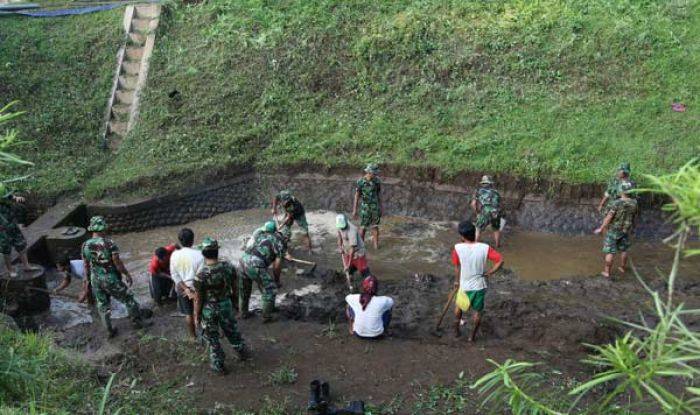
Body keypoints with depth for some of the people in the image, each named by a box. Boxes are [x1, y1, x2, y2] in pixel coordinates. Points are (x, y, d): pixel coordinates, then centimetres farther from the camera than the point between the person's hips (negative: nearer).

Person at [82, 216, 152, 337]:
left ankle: (109, 330, 25)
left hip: (96, 280, 5)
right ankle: (138, 321, 27)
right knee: (128, 299, 14)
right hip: (111, 279, -5)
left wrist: (88, 277, 20)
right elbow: (117, 262, -17)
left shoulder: (85, 245, -3)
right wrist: (127, 275, -4)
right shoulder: (109, 243, -19)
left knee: (102, 306, 17)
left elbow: (86, 265, 6)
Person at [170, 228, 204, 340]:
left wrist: (186, 289, -10)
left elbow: (174, 275, -10)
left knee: (188, 314, 19)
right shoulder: (198, 255, -22)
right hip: (197, 288, -3)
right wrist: (196, 292, -14)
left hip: (182, 288, 3)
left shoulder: (175, 255, -13)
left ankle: (193, 336, 34)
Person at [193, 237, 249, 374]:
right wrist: (233, 299, 18)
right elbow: (235, 286, 0)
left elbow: (198, 299, -18)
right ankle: (242, 352, 47)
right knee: (232, 330, 27)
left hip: (209, 310, -4)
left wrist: (196, 316, -3)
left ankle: (218, 365, 31)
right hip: (226, 305, 4)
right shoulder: (228, 266, -16)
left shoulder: (201, 275, -27)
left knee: (212, 338, 17)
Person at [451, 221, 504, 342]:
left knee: (459, 306, 28)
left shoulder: (458, 248, -18)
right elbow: (500, 260, -16)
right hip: (479, 286, 0)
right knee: (478, 311, 20)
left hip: (464, 285, 0)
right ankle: (472, 336, 32)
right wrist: (489, 273, -4)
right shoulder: (485, 248, -16)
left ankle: (456, 330, 40)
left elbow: (457, 267, -7)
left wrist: (456, 281, 9)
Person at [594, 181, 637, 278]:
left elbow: (608, 218, -22)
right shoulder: (634, 203, -10)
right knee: (623, 250, 22)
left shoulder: (616, 203, -26)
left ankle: (607, 272, 9)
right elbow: (634, 216, 6)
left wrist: (601, 229, -11)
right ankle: (623, 268, 35)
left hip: (613, 230, -4)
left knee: (610, 251, 4)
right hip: (625, 230, 4)